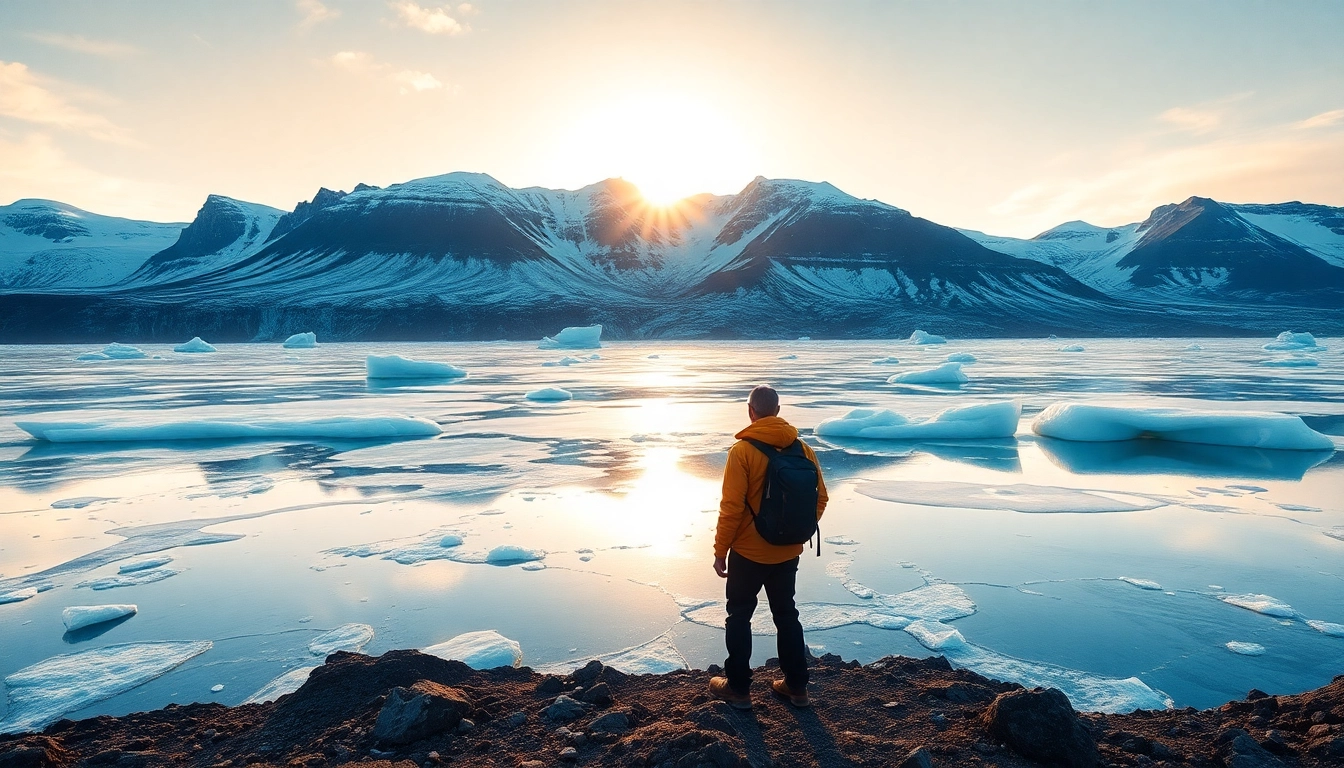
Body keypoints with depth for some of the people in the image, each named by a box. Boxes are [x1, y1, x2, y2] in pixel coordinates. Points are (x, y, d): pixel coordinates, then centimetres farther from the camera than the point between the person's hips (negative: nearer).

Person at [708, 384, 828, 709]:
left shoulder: (742, 450, -17)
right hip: (788, 553, 5)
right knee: (786, 615, 18)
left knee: (739, 616, 11)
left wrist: (720, 551, -8)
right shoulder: (802, 449, -2)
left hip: (748, 553, -4)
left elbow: (731, 507, -18)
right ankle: (796, 686, 27)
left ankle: (738, 688, 20)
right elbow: (820, 498, 4)